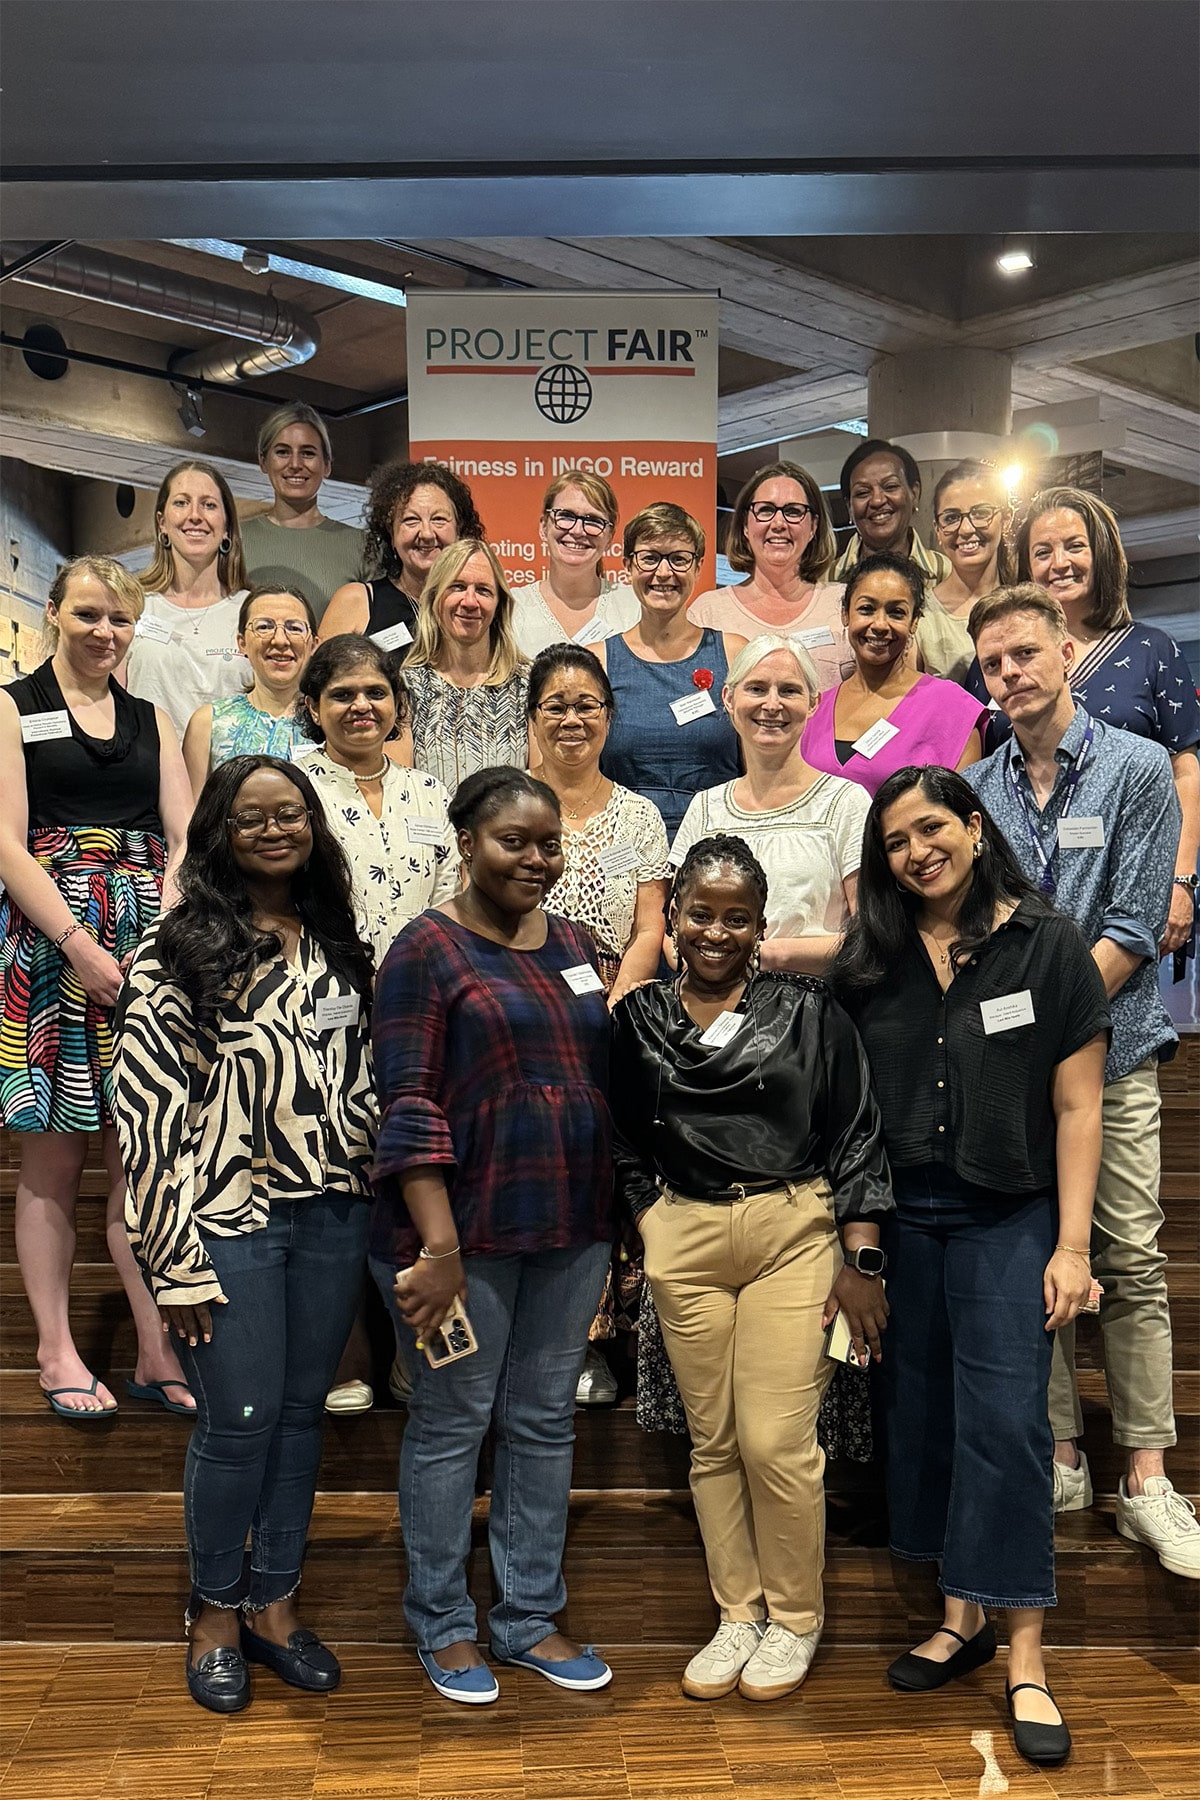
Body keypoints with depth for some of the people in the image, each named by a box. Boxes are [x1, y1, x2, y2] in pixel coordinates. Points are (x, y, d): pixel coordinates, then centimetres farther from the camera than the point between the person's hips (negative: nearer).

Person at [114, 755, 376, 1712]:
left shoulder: (339, 944, 8)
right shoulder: (178, 952, -8)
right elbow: (148, 1109, -10)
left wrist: (373, 1185, 8)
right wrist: (174, 1259, -12)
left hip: (335, 1215, 5)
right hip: (231, 1220, -4)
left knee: (302, 1410, 13)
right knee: (240, 1420, 3)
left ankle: (275, 1600, 31)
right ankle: (215, 1608, 27)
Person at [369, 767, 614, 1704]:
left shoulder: (573, 944, 10)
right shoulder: (429, 949, -8)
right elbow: (410, 1107, -14)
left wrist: (613, 1224, 11)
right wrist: (440, 1248, -19)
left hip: (571, 1227, 6)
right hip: (468, 1229, -6)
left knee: (546, 1420, 14)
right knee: (453, 1422, 7)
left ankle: (531, 1616, 30)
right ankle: (444, 1625, 25)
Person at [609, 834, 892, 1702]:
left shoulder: (807, 1008, 0)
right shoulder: (639, 1018, 6)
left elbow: (855, 1136, -1)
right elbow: (626, 1147, 14)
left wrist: (861, 1261, -5)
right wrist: (644, 1240, 4)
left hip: (794, 1232, -3)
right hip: (684, 1241, 3)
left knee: (777, 1442, -4)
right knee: (713, 1442, 10)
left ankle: (795, 1618, 19)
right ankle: (739, 1614, 28)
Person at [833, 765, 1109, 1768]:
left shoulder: (1048, 945, -4)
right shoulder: (869, 961, 4)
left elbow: (1076, 1106, -4)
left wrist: (1071, 1245, -8)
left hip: (1008, 1219, -3)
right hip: (898, 1220, 4)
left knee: (1004, 1422, -5)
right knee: (922, 1417, 11)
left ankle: (1025, 1657, 6)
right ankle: (961, 1616, 28)